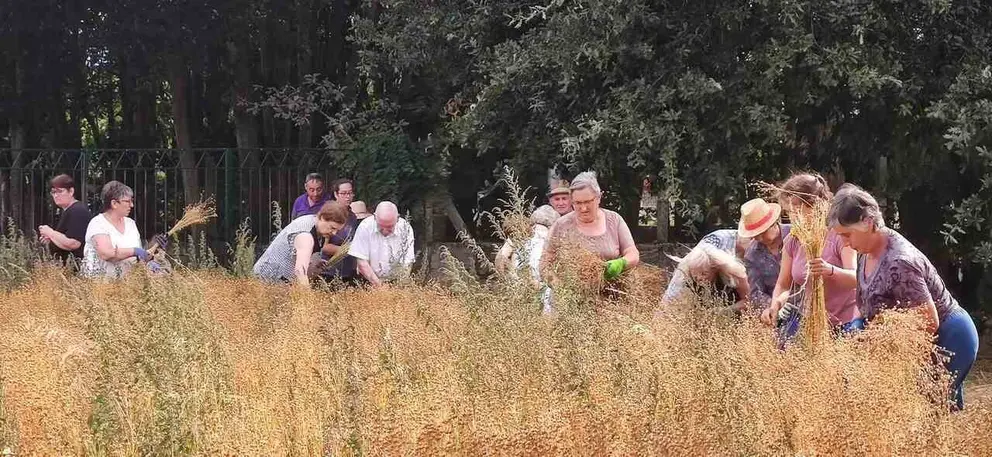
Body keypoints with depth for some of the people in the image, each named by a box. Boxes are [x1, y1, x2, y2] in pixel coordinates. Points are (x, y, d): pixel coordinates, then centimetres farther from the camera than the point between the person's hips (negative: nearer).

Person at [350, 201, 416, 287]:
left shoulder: (405, 228, -9)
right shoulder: (365, 227, -12)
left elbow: (407, 265, -7)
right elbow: (362, 264, -11)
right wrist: (378, 285, -19)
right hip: (369, 282, -1)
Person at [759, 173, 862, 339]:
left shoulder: (839, 233, -10)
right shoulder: (793, 240, 5)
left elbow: (856, 279, -19)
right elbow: (783, 285, 9)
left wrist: (831, 271, -40)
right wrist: (775, 305, -13)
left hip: (845, 323, -4)